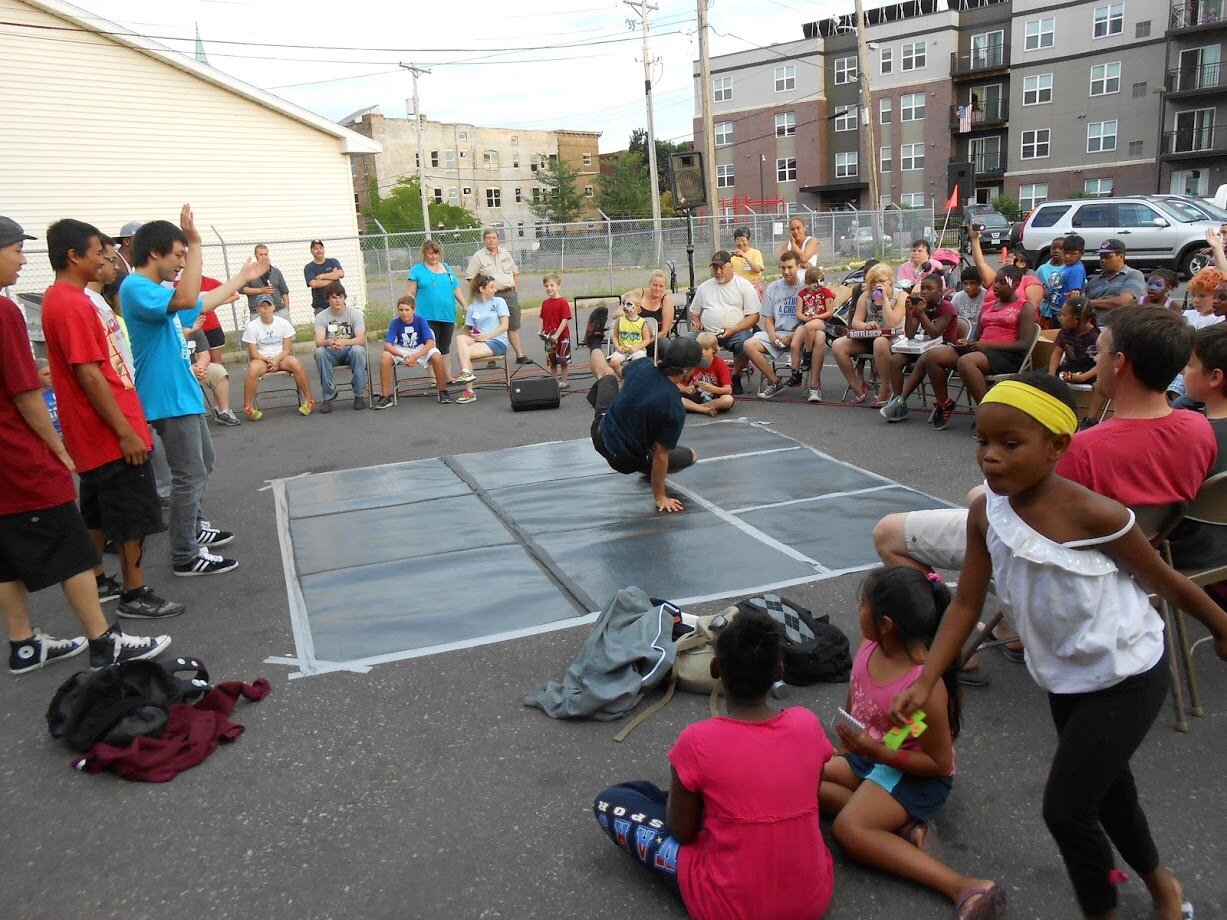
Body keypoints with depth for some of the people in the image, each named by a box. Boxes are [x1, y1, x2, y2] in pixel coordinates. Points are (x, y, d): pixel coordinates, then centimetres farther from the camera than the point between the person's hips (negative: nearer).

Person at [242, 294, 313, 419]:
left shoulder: (283, 323, 0)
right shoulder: (251, 326, -3)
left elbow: (287, 349, 0)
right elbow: (254, 353, -3)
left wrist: (276, 359, -18)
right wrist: (268, 361, -20)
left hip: (281, 357, 1)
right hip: (261, 359, -1)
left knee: (296, 363, -32)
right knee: (253, 369, -36)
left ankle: (309, 400, -20)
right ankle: (247, 407, -22)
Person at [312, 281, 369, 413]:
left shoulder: (355, 314, -6)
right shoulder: (321, 317, -3)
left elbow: (361, 339, -19)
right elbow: (318, 342, -16)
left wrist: (344, 342, -39)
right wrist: (329, 342, -41)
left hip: (350, 351, -1)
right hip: (332, 354, 1)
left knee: (357, 350, -36)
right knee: (319, 352, -32)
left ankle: (360, 395, -22)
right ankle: (329, 396, -19)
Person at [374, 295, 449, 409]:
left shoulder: (421, 321, -18)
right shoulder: (395, 323, -15)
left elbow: (430, 343, -24)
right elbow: (387, 345, -22)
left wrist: (414, 357, -38)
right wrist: (404, 356, -37)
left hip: (421, 349, -1)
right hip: (401, 350, 1)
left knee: (437, 357, -31)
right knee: (385, 358, -28)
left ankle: (442, 391, -11)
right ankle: (385, 396, -18)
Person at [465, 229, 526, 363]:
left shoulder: (505, 253, 14)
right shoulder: (478, 257, 0)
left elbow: (515, 273, 20)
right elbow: (471, 279, -2)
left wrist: (516, 292, 14)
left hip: (509, 293, 4)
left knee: (513, 327, 7)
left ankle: (520, 355, 13)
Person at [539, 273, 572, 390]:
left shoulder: (562, 302, -14)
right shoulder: (545, 303, 5)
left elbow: (565, 320, -17)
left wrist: (556, 335, -20)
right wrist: (541, 332, -1)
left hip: (562, 336, -6)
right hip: (549, 337, 6)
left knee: (563, 360, 4)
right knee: (551, 361, 13)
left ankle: (564, 381, 15)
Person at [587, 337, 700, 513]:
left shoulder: (642, 365, -18)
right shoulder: (675, 411, -32)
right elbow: (660, 456, -23)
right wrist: (660, 498, -10)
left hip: (601, 434, 5)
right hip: (626, 460, -5)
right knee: (692, 457, 12)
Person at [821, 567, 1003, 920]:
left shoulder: (924, 687, -32)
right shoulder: (868, 647, -10)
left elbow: (940, 763, -21)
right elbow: (853, 702, 10)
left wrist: (877, 752, -29)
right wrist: (847, 746, 10)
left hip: (915, 774, -9)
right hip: (867, 754, 9)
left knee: (849, 828, -29)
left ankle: (965, 887, -27)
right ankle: (899, 826, -11)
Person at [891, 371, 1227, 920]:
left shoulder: (1093, 515, -28)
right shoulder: (986, 513, -12)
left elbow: (1163, 581, -12)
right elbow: (966, 604, -7)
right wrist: (923, 684, -12)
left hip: (1125, 678, -6)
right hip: (1066, 679, 6)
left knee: (1065, 808, -8)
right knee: (1105, 792, 25)